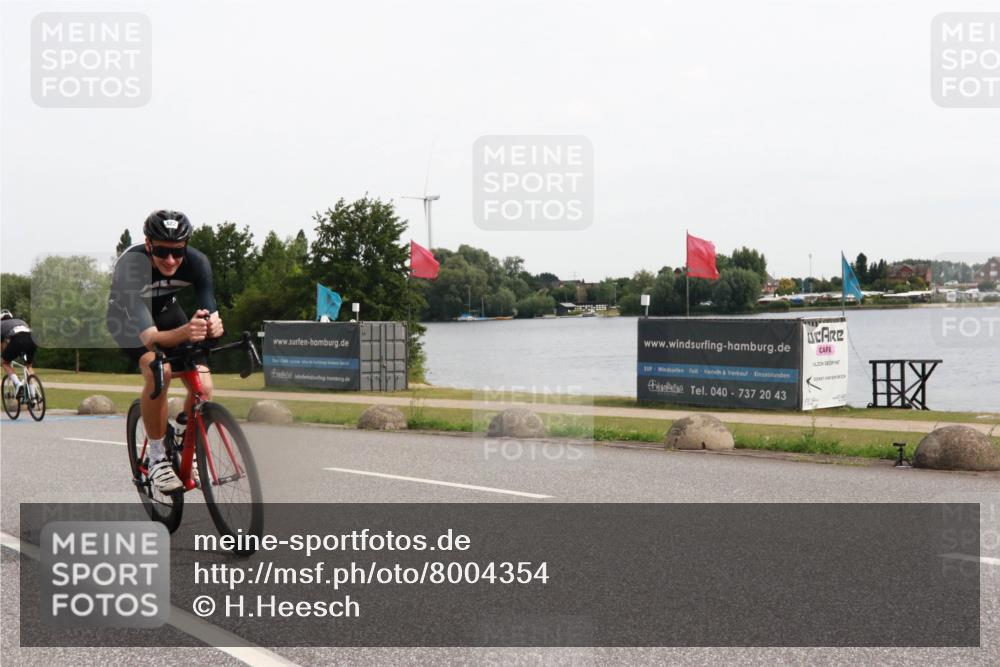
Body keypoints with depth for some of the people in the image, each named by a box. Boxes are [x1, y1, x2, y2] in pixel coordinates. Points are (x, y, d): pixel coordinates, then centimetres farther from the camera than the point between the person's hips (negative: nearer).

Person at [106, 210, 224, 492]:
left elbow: (210, 309, -32)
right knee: (158, 372, -32)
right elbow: (149, 337, -46)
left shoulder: (197, 262, -28)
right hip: (128, 317, -3)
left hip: (166, 310, 4)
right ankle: (157, 458, -15)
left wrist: (214, 326, -57)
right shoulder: (130, 267, -39)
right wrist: (184, 332, -66)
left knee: (203, 387, -16)